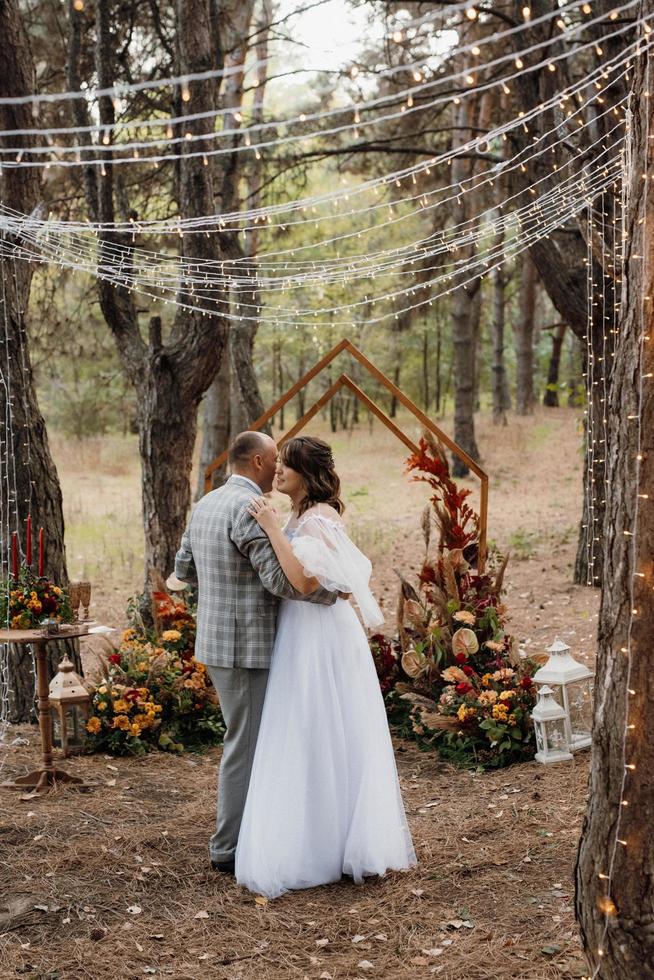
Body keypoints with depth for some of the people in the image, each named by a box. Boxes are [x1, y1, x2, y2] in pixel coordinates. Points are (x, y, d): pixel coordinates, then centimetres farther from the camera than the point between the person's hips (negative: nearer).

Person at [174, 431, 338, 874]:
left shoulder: (207, 504, 11)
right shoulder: (250, 508, -19)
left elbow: (184, 568, 20)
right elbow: (280, 578, -26)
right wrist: (335, 590, -14)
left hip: (218, 642, 10)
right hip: (246, 647, -10)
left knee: (248, 740, 19)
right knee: (246, 745, 0)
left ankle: (240, 833, 27)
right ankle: (230, 848, 9)